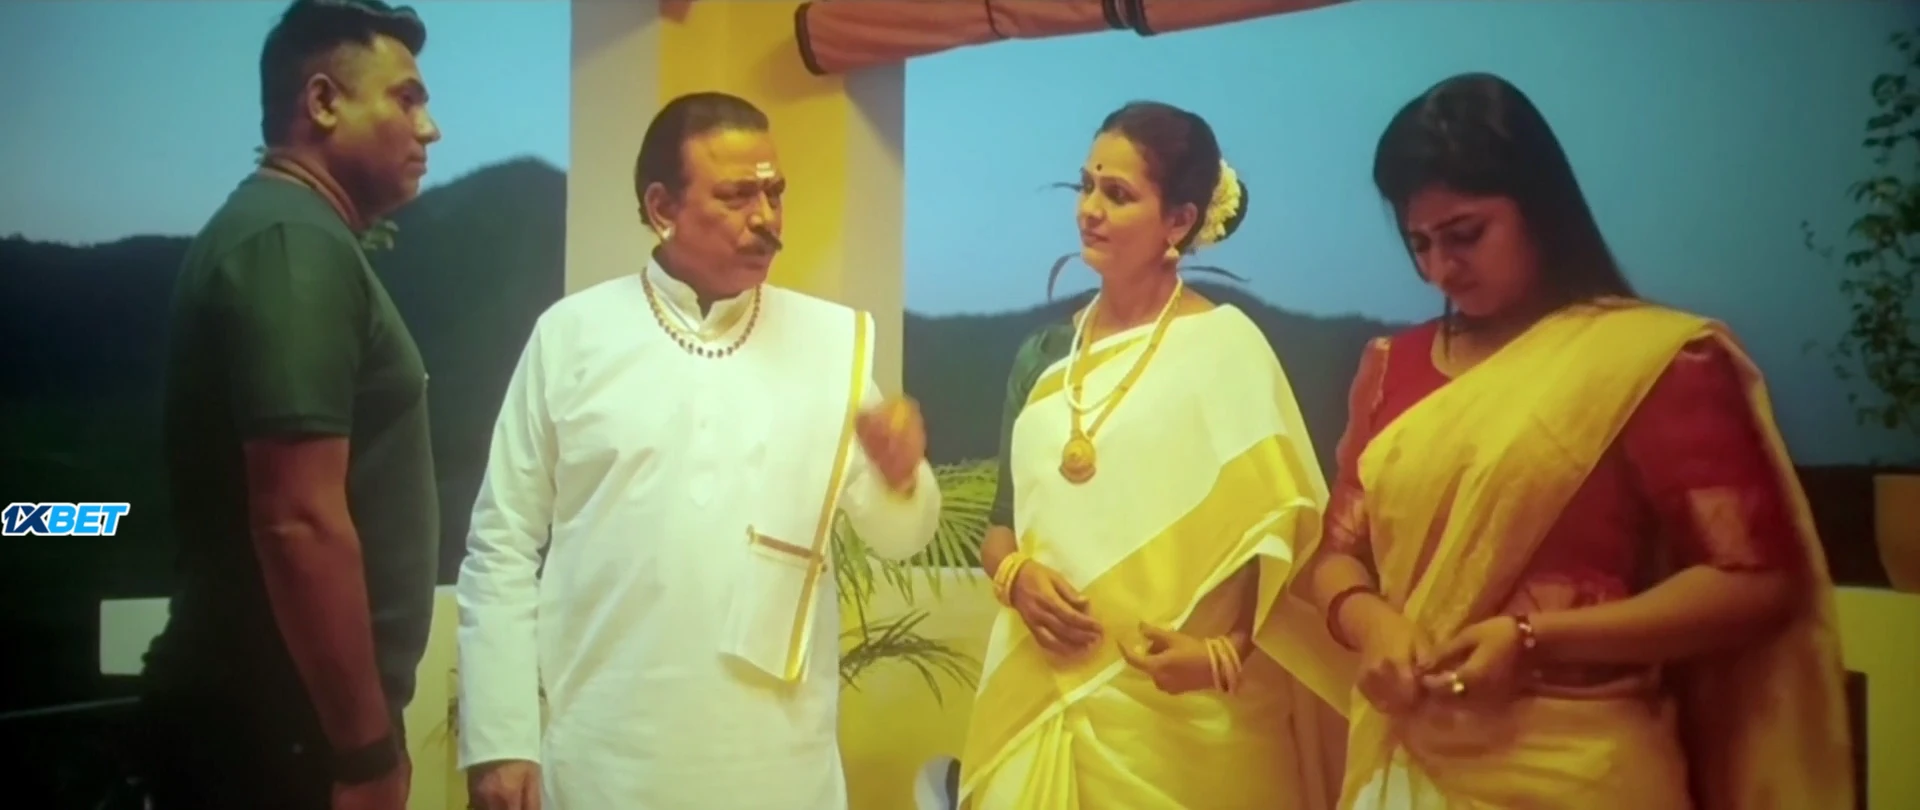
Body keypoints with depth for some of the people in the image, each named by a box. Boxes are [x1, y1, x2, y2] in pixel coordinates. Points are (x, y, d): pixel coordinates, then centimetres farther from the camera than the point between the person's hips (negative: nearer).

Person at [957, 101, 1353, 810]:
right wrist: (1014, 574, -7)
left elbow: (1285, 533, -8)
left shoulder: (1225, 347, -6)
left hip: (1176, 709, -4)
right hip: (1044, 697, 5)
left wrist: (1227, 651, -21)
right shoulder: (1045, 354, 9)